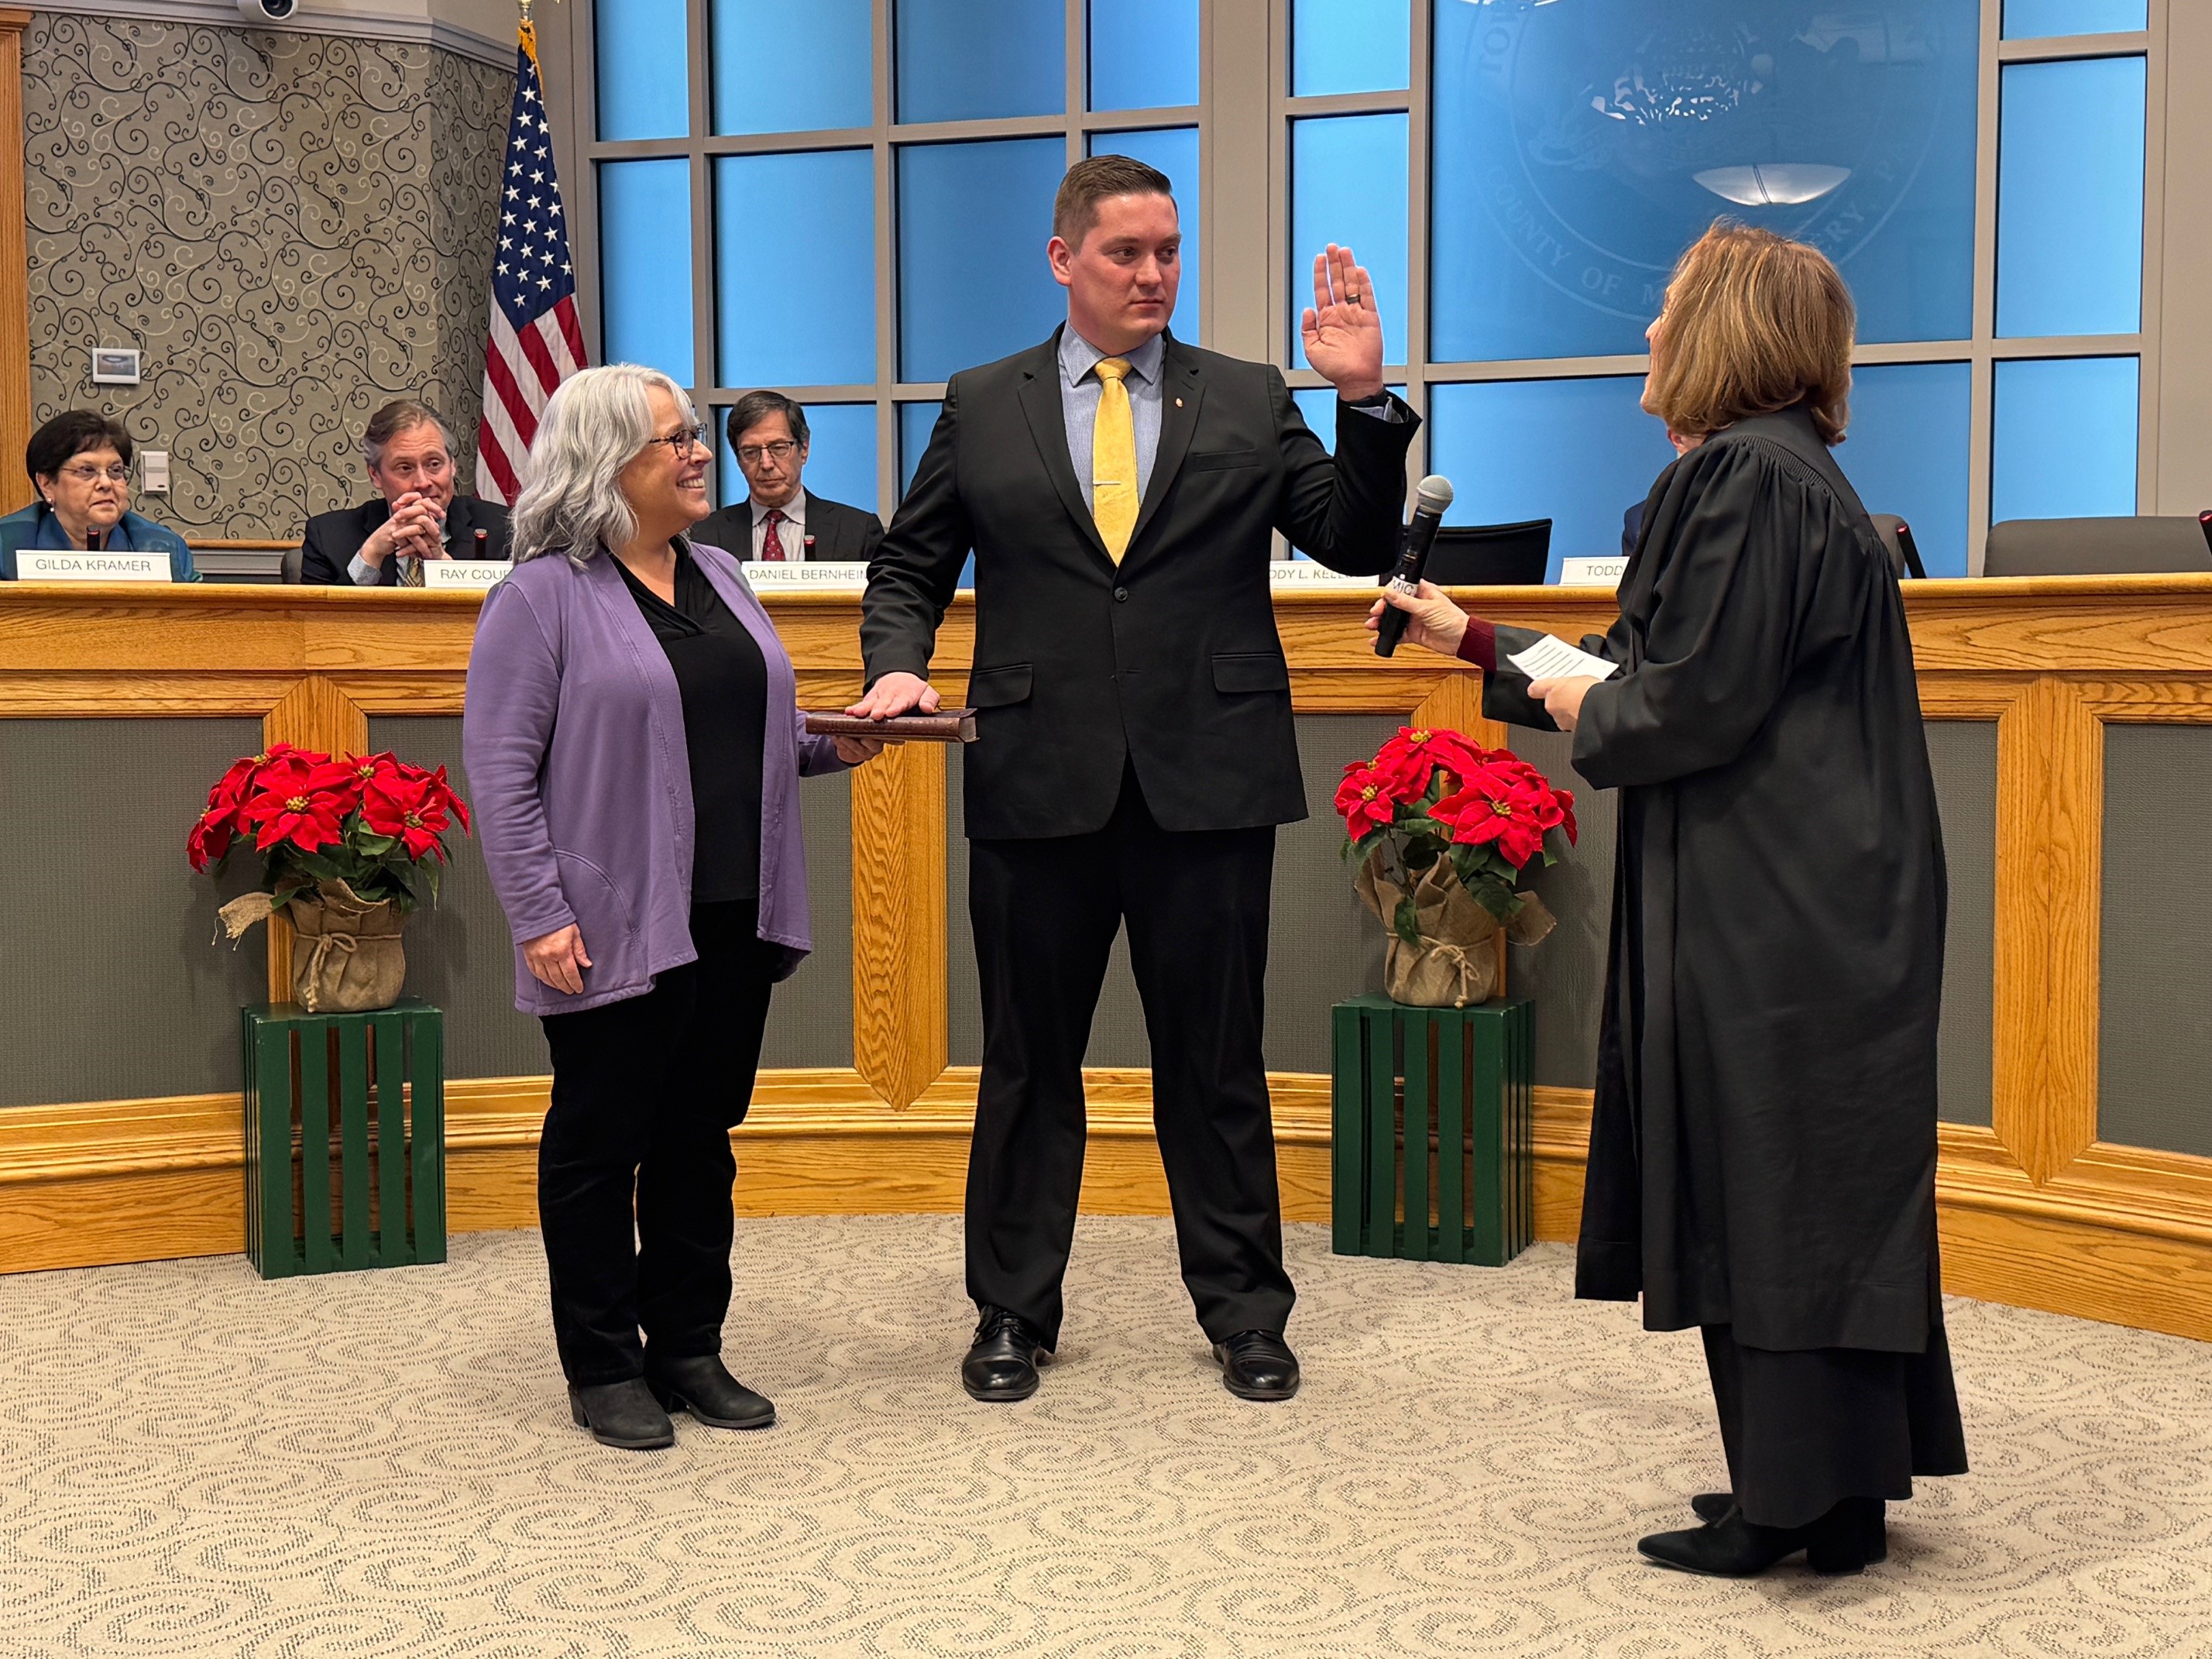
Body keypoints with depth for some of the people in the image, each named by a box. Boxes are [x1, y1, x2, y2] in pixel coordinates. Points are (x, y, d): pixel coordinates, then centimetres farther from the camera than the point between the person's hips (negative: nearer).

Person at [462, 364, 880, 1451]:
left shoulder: (718, 576, 15)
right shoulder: (544, 596, -7)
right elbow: (500, 768, -11)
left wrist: (829, 746, 5)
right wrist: (539, 916, -18)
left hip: (734, 917, 7)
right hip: (617, 930, -6)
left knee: (702, 1138, 13)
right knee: (601, 1144, 5)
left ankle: (689, 1349, 24)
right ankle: (604, 1369, 16)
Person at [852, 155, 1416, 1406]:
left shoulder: (1250, 402, 8)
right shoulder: (982, 409, 8)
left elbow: (1358, 545, 2)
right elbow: (910, 566, 14)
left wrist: (1366, 400, -10)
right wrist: (901, 664, -5)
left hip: (1209, 784, 0)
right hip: (1039, 783, 0)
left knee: (1217, 1064, 8)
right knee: (1031, 1065, 10)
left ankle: (1244, 1312, 22)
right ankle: (1014, 1313, 24)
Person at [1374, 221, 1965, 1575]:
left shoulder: (1746, 476, -15)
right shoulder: (1791, 474, 17)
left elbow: (1697, 700, -22)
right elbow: (1651, 671, 23)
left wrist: (1581, 710, -2)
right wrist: (1476, 642, 27)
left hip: (1766, 909, -10)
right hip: (1814, 899, 10)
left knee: (1764, 1195, -2)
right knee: (1822, 1195, 14)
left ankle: (1796, 1502, 8)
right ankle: (1837, 1487, 23)